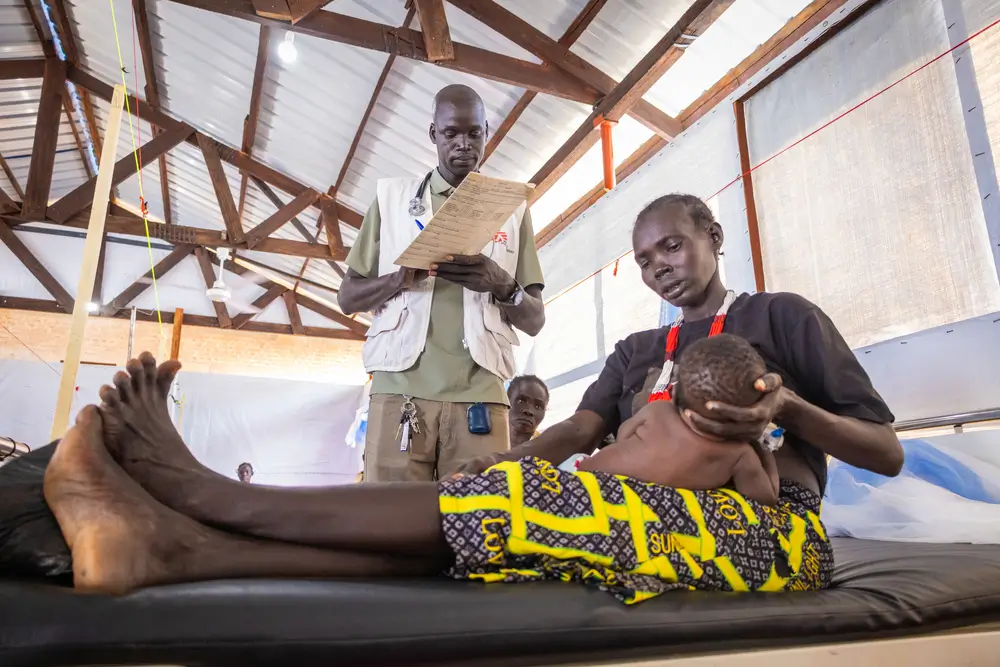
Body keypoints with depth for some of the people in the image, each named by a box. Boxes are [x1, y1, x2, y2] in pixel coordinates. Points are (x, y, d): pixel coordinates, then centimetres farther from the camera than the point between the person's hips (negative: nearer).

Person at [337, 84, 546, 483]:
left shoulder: (512, 209, 15)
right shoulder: (392, 197, 14)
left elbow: (535, 321, 14)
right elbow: (349, 297, 13)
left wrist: (503, 285, -8)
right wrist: (402, 277, -8)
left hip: (480, 394, 1)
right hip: (400, 387, 0)